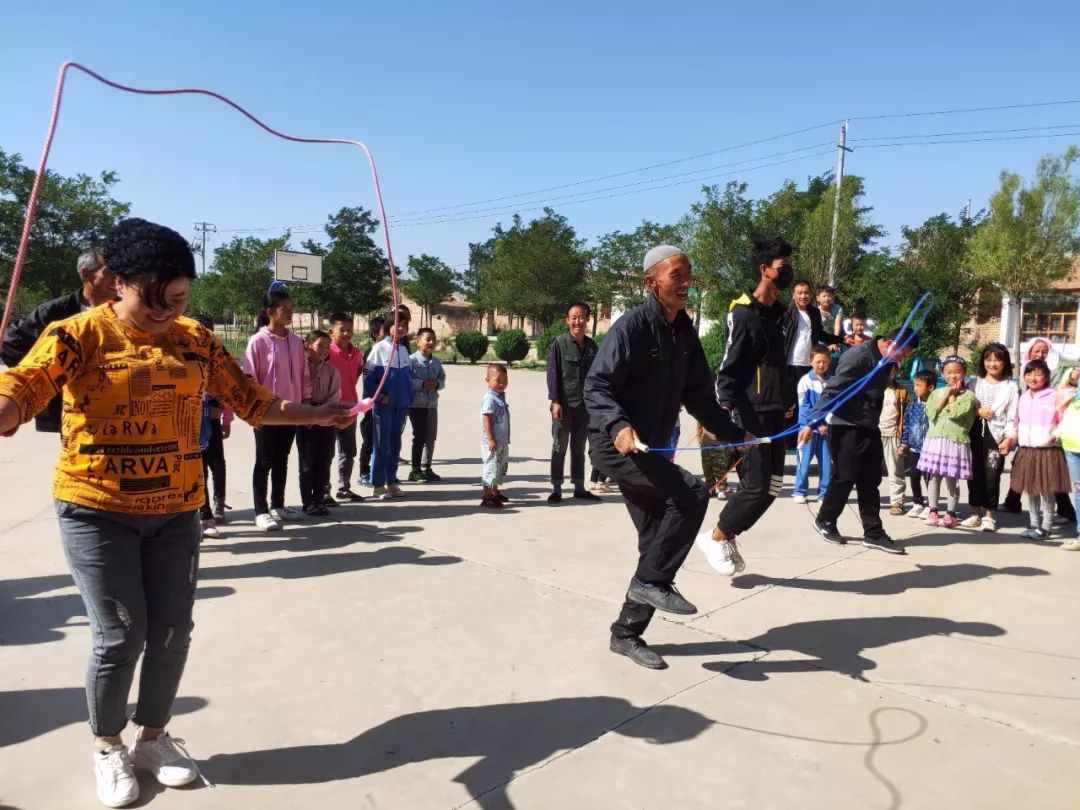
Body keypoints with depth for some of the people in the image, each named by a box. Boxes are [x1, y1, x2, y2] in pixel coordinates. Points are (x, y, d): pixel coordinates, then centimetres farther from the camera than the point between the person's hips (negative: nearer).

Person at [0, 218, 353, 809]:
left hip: (175, 512, 4)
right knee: (120, 636, 0)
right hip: (98, 511, -4)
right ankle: (108, 748, 27)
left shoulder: (195, 339, 4)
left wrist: (316, 416, 6)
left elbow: (250, 400, 9)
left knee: (172, 631, 8)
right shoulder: (80, 334, -8)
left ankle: (152, 736, 33)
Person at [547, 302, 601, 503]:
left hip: (584, 404, 4)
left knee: (579, 448, 13)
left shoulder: (591, 345, 7)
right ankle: (556, 488, 12)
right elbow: (553, 373, -8)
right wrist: (555, 401, -13)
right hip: (564, 404, -4)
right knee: (559, 447, 4)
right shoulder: (559, 343, -6)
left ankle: (579, 487, 21)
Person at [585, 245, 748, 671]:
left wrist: (733, 434, 9)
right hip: (615, 445, -8)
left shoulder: (685, 331, 8)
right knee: (691, 494, -23)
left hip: (650, 449, 8)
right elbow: (596, 386, -20)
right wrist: (618, 427, -36)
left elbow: (699, 395, 14)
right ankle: (652, 582, -5)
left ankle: (627, 633, 22)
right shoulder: (632, 325, -15)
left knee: (657, 543, 8)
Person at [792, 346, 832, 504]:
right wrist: (817, 425, -12)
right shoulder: (805, 381, -5)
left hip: (827, 428, 3)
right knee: (804, 461, 0)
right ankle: (800, 492, 9)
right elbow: (804, 408, -8)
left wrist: (828, 424, -8)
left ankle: (825, 493, 13)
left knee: (826, 462, 4)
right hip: (808, 427, -3)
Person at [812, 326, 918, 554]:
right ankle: (825, 521, 20)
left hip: (869, 427, 8)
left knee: (870, 481, 8)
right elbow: (832, 390, -23)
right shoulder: (858, 356, -19)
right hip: (846, 426, -8)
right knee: (845, 477, 0)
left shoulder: (885, 361, 8)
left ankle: (873, 533, 14)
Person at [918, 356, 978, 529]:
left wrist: (952, 395, -3)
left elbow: (955, 414, -16)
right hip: (935, 440, 3)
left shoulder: (968, 395, -1)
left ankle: (950, 514, 13)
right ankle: (933, 511, 16)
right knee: (934, 477, 7)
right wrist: (946, 394, -5)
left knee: (951, 479, 2)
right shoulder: (936, 393, 10)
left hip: (955, 442, -3)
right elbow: (931, 413, -7)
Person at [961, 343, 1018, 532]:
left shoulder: (1010, 386, 2)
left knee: (992, 475, -1)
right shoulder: (974, 383, 9)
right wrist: (977, 412, -12)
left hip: (997, 435, -2)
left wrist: (1009, 438, -10)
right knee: (974, 473, 6)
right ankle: (975, 513, 16)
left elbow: (1012, 415, -3)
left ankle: (988, 515, 10)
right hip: (975, 433, 3)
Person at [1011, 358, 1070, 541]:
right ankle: (1035, 524, 23)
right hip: (1026, 450, 6)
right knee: (1030, 490, 12)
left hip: (1047, 450, -6)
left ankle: (1046, 527, 8)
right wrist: (1014, 437, 7)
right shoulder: (1023, 397, 10)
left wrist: (1056, 434, -20)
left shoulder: (1054, 396, -8)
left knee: (1047, 490, 0)